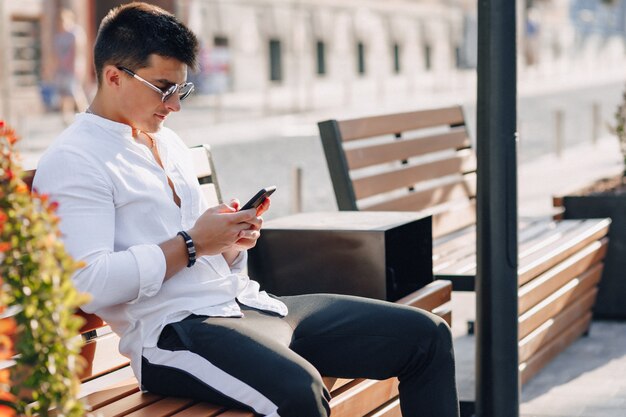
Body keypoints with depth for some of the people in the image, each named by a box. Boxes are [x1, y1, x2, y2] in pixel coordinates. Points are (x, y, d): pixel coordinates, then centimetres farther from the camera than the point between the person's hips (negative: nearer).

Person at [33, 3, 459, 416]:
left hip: (248, 303, 9)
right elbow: (87, 284, -19)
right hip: (175, 331, -9)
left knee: (426, 335, 0)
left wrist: (233, 240, 4)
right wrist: (191, 244, -15)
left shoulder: (170, 143, 21)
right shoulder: (72, 162, -5)